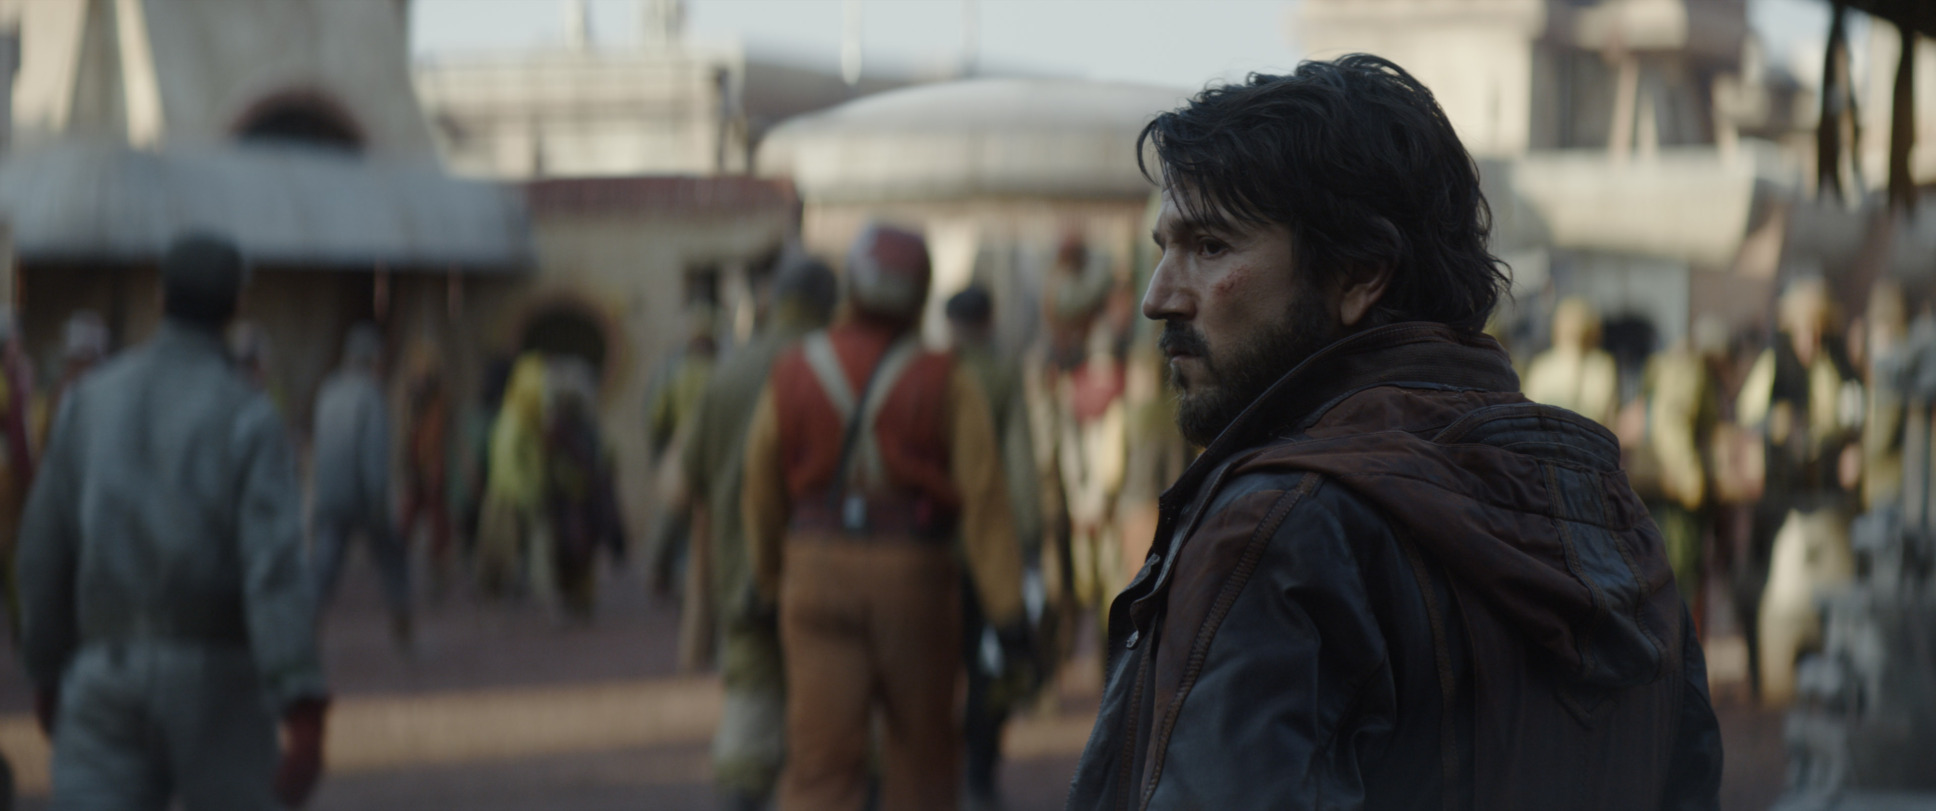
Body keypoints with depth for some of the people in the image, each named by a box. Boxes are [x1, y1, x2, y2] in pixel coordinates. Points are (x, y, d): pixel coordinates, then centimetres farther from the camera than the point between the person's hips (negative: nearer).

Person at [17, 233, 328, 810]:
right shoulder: (247, 416, -7)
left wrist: (46, 672, 22)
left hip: (108, 673, 2)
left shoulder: (90, 400, 4)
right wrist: (305, 714, -24)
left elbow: (44, 550, 8)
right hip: (213, 677, -2)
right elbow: (276, 568, -19)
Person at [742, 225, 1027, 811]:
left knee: (821, 761, -3)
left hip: (817, 571, 1)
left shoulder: (790, 376, 2)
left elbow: (762, 494, 8)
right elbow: (983, 498, -10)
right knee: (922, 747, 17)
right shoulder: (946, 384, -4)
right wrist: (1006, 607, -10)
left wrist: (770, 581, 23)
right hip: (914, 580, -1)